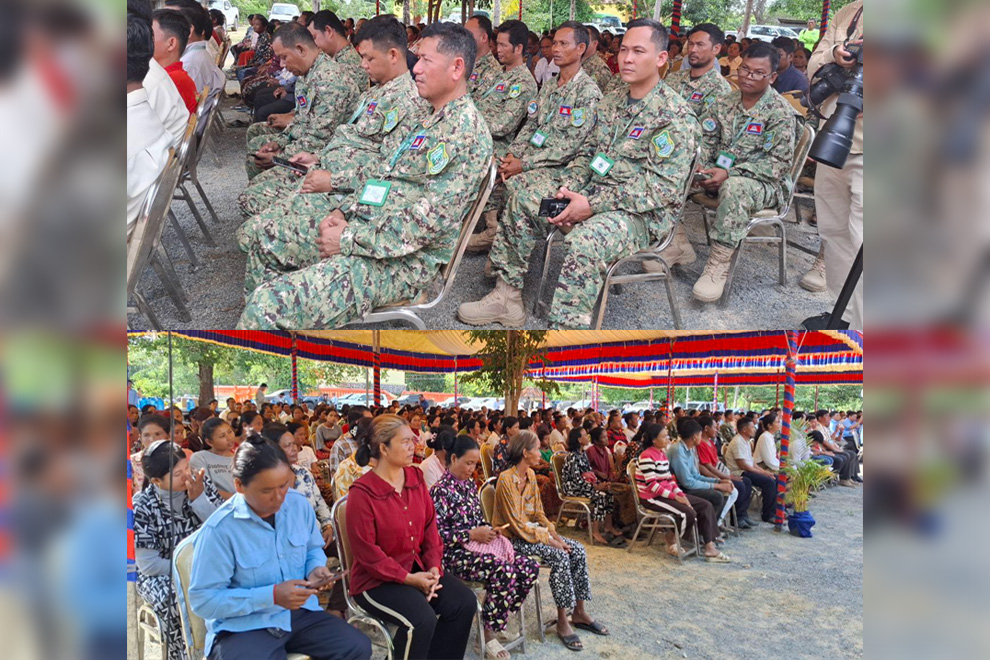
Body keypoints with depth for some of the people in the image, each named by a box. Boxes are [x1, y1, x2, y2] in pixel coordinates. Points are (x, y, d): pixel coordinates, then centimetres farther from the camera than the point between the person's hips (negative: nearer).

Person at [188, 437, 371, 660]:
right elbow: (202, 599, -16)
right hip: (243, 627, -6)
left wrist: (316, 569, -9)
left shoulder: (299, 504, -2)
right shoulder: (218, 530, -18)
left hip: (299, 613, 6)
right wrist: (271, 596, -22)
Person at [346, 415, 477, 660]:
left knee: (465, 601, -10)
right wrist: (409, 579, -19)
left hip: (418, 568, 7)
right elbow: (367, 553, -18)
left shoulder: (416, 478, 3)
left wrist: (434, 567, -7)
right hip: (377, 579, -7)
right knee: (422, 619, -29)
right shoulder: (362, 493, -18)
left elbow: (430, 526, 7)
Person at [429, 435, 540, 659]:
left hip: (477, 545, 8)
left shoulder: (469, 483, 11)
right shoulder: (441, 490, -14)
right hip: (455, 553, -8)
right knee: (504, 571, -32)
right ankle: (489, 634, -15)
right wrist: (472, 534, -18)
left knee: (530, 567, -10)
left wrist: (488, 528, -1)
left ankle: (498, 619, 5)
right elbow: (435, 534, -18)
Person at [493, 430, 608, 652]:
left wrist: (554, 534, -5)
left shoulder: (530, 474, 6)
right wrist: (548, 540, -21)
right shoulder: (506, 480, -21)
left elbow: (538, 512, 11)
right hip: (513, 538, -8)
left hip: (532, 530, 8)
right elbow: (517, 525, -22)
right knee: (560, 556, -26)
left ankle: (579, 612, 2)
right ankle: (562, 622, -16)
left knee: (578, 550, -8)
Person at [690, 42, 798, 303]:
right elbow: (706, 140, 11)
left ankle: (719, 263, -35)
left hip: (765, 183, -6)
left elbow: (778, 163, -15)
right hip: (721, 174, 6)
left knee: (734, 187, -40)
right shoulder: (725, 103, 10)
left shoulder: (780, 112, -8)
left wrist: (729, 173, -23)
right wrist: (701, 166, -13)